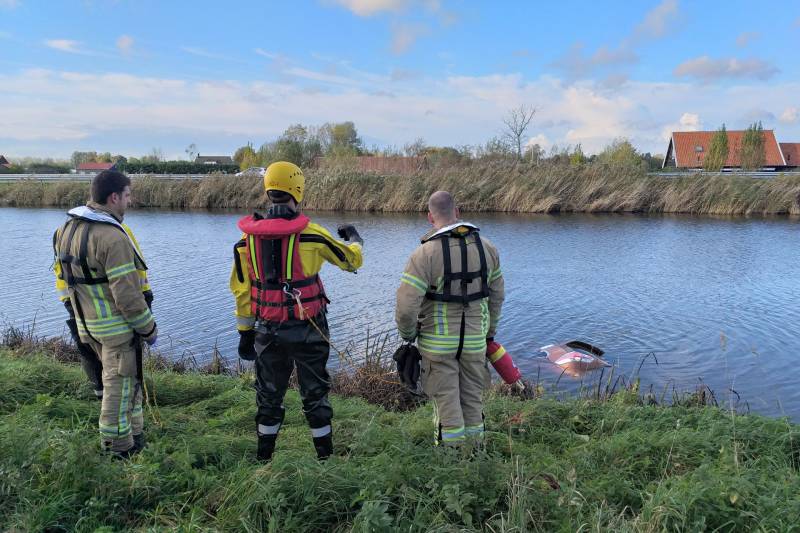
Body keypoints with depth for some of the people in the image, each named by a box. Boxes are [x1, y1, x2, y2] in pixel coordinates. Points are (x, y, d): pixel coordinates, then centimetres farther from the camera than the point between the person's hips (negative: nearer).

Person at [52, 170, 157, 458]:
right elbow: (127, 294, -23)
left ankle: (133, 431, 33)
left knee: (122, 378, 22)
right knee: (120, 383, 5)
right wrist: (148, 327, -12)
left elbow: (68, 276, 13)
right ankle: (119, 445, 18)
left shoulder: (68, 228, 5)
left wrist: (80, 313, 22)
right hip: (117, 325, -9)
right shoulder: (112, 237, -24)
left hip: (87, 324, 9)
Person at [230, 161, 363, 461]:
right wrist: (355, 239, 25)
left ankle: (264, 458, 30)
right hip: (307, 329, -3)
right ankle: (326, 457, 24)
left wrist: (245, 331, 14)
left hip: (267, 330, 3)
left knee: (269, 395, 18)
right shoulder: (310, 233, -12)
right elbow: (352, 261, 2)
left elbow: (241, 288, 4)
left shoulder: (248, 236, -1)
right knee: (314, 394, 12)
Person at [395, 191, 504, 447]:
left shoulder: (425, 253, -17)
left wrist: (407, 334, -1)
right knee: (472, 399, 18)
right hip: (475, 340, 4)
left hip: (438, 342, -4)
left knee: (446, 402, 8)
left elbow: (406, 306, -21)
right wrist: (490, 331, 22)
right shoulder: (487, 247, 0)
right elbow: (496, 295, 9)